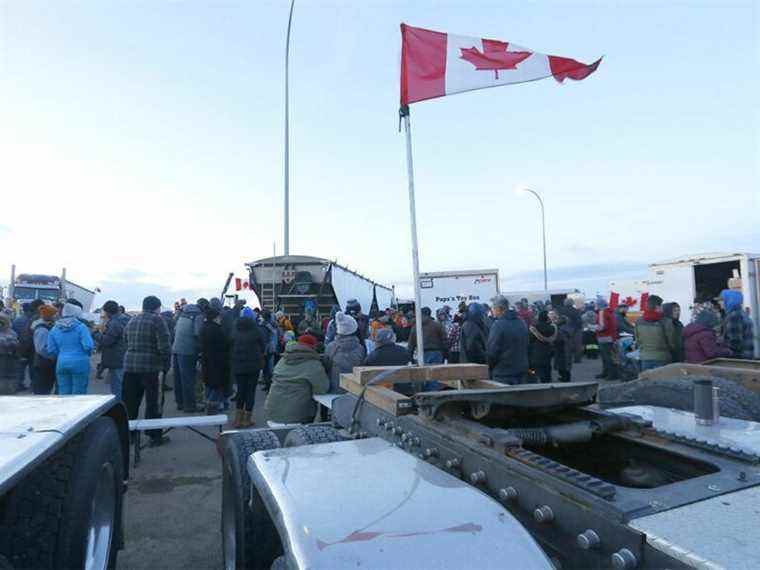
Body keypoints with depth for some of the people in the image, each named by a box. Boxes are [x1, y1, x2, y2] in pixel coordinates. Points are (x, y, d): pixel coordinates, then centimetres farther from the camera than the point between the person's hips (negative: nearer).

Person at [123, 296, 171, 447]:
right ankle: (155, 436, 8)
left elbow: (126, 342, 16)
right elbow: (164, 346, -13)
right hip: (149, 366, -6)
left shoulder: (132, 320, 15)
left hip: (129, 365, 6)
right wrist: (166, 364, -3)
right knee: (152, 402, 2)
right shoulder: (157, 320, -7)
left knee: (130, 402, 13)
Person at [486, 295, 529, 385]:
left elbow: (491, 351, -15)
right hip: (521, 370, 7)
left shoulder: (498, 324, -17)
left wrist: (490, 367, 1)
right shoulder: (521, 323, 7)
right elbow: (526, 347, 16)